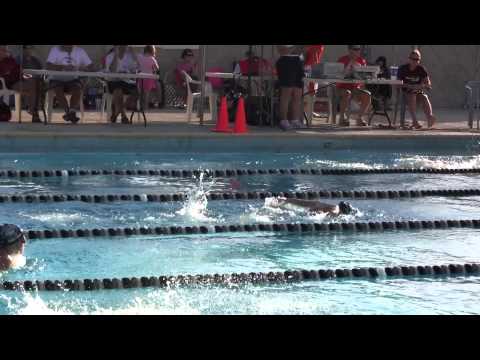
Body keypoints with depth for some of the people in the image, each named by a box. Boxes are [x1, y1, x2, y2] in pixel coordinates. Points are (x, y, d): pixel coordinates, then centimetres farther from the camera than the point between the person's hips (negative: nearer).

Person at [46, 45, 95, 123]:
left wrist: (84, 68, -27)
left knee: (77, 90, -30)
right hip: (57, 79, -1)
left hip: (72, 79, 1)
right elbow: (49, 66, -19)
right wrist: (63, 67, -33)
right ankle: (68, 111, -23)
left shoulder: (80, 51, 1)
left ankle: (71, 113, -27)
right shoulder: (55, 50, -5)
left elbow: (92, 67, -3)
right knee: (58, 90, -32)